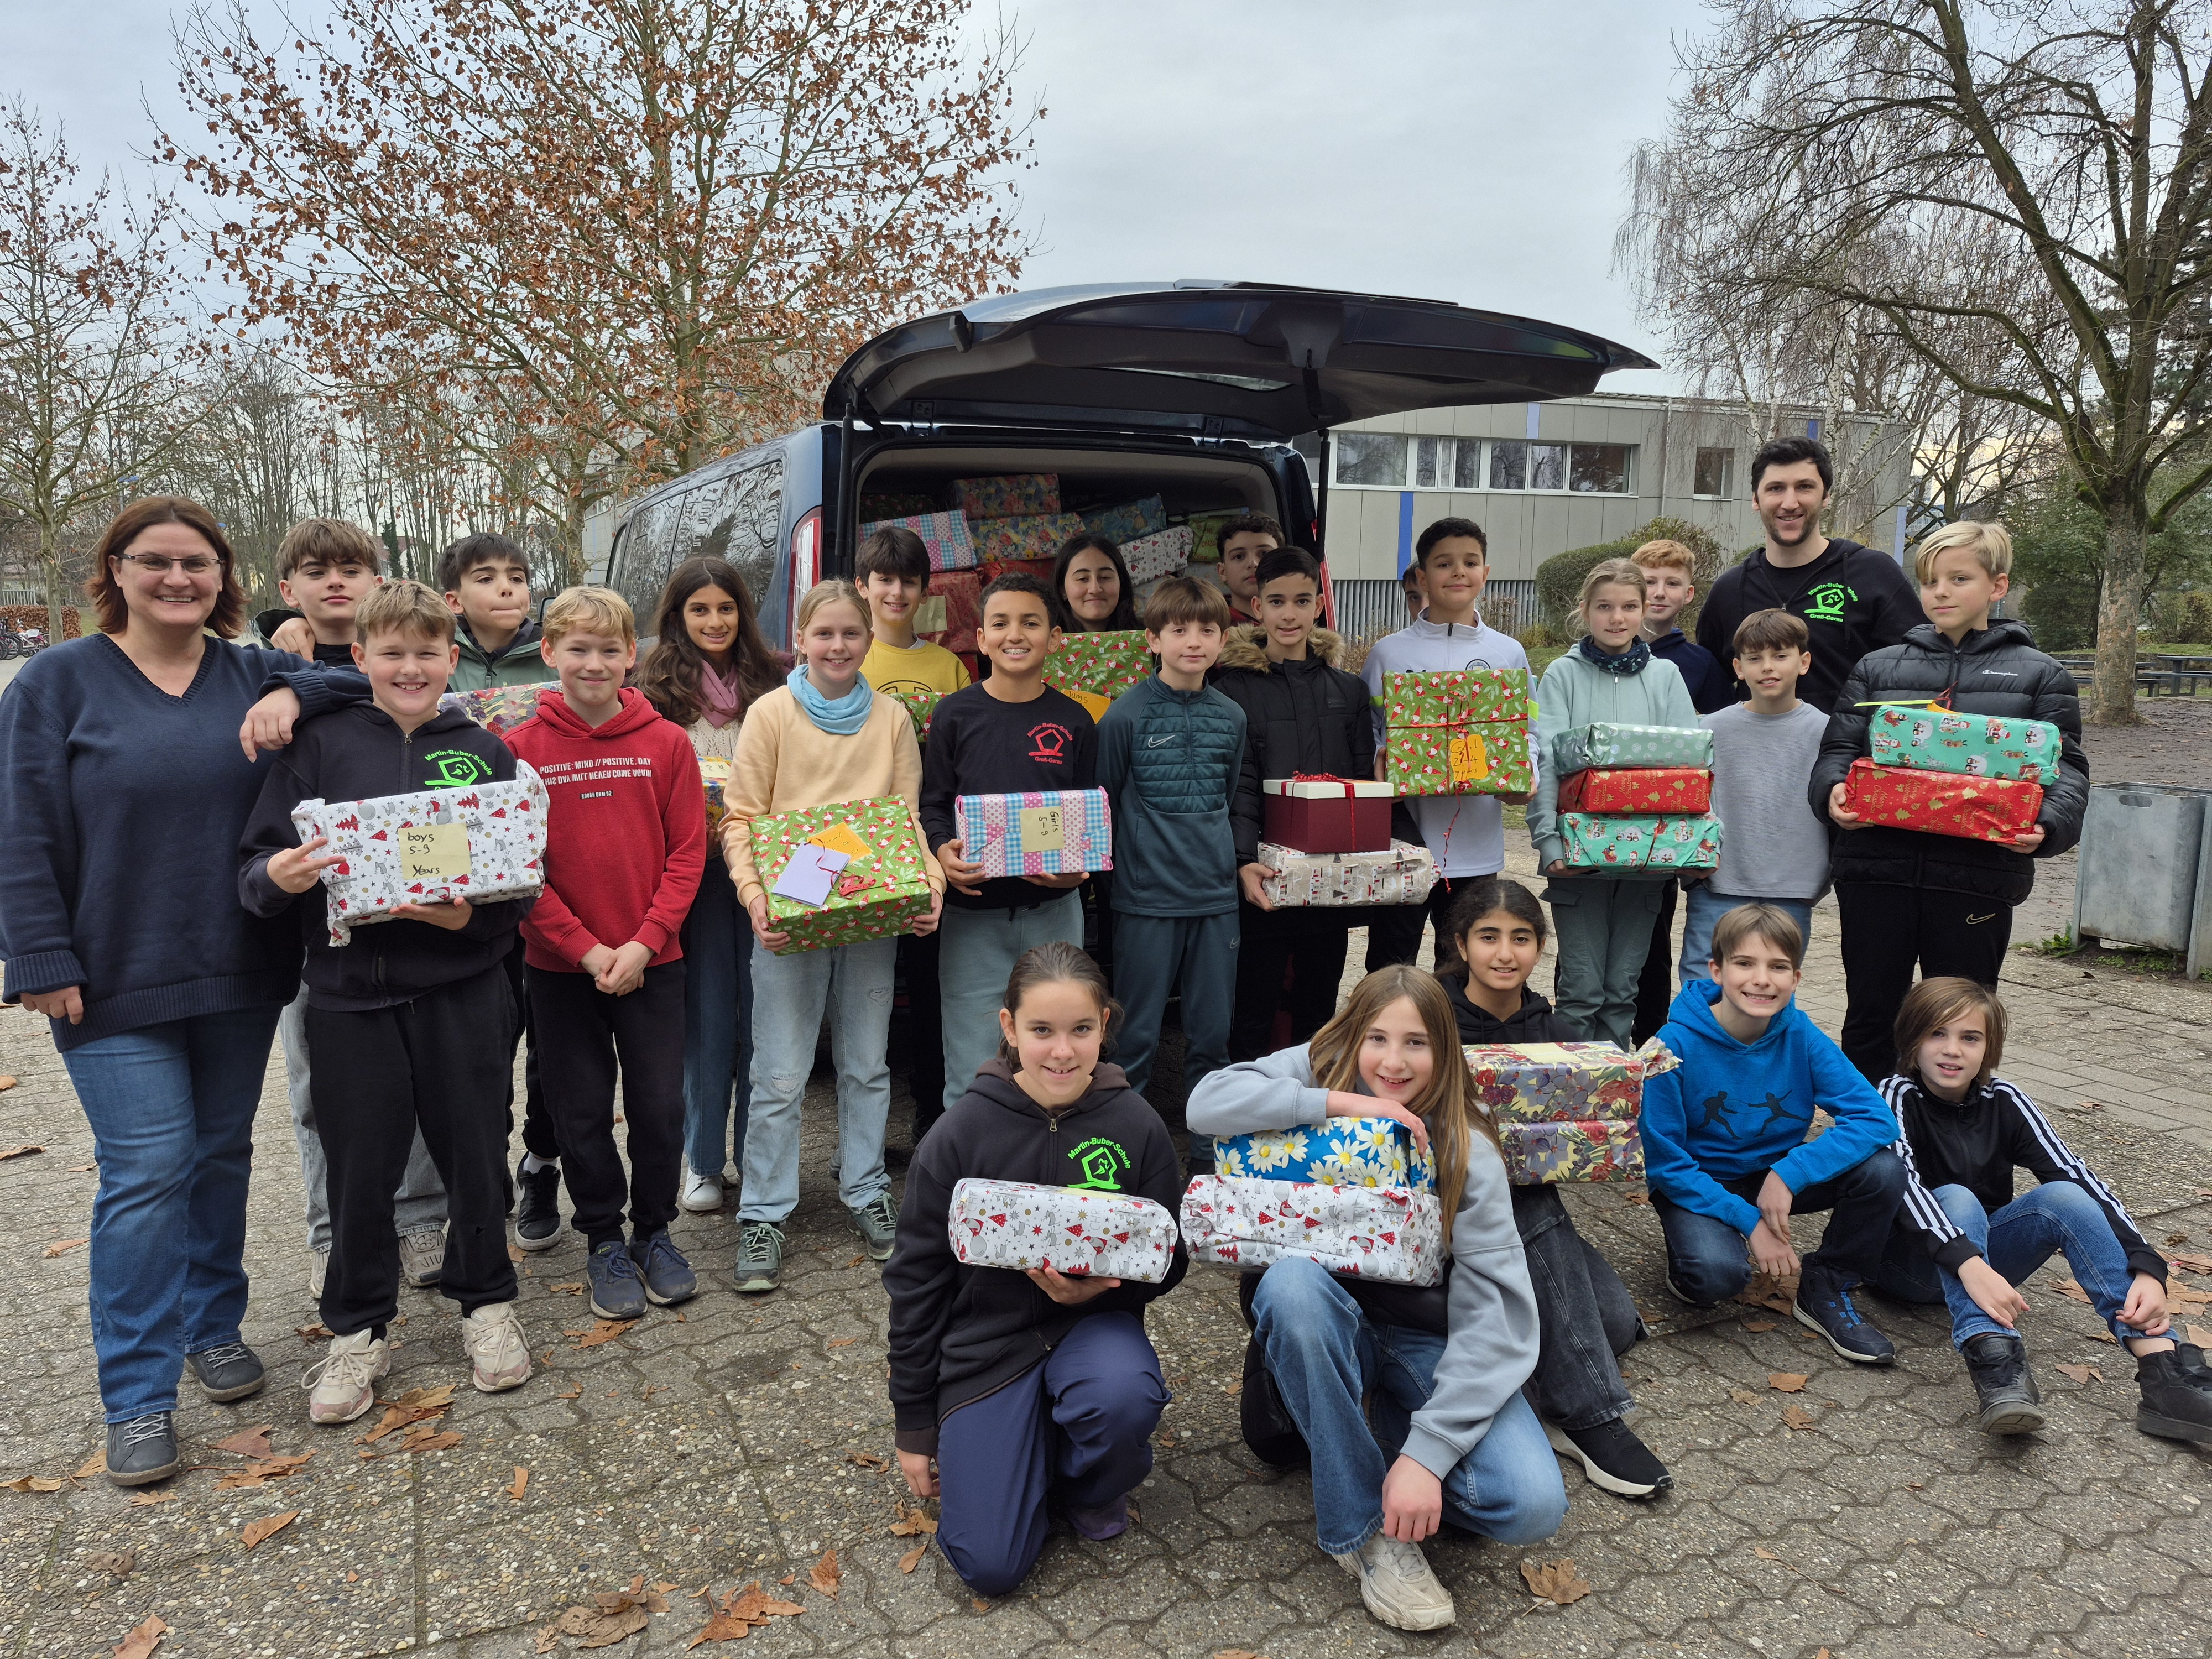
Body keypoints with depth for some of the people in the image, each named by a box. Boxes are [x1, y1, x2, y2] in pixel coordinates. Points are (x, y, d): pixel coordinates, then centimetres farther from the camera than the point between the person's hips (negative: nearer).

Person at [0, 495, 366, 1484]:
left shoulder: (255, 677, 6)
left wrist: (294, 694, -16)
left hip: (240, 973, 3)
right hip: (114, 984, -3)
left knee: (223, 1153, 14)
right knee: (147, 1170, -5)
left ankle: (214, 1327, 33)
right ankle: (138, 1397, 8)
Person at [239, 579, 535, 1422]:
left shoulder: (486, 753, 4)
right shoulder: (321, 745, 2)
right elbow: (258, 865, 1)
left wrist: (475, 916, -16)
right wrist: (276, 878, -21)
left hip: (463, 989, 1)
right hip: (351, 992, 0)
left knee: (476, 1155, 10)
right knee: (359, 1169, 8)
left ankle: (486, 1303, 31)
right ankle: (358, 1329, 28)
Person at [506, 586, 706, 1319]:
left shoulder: (668, 743, -2)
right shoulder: (520, 747, -4)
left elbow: (686, 853, -3)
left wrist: (643, 942, -13)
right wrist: (585, 947, -13)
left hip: (653, 962, 0)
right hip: (559, 966, 0)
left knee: (660, 1105, 7)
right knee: (582, 1110, 10)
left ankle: (655, 1232, 28)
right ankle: (604, 1240, 28)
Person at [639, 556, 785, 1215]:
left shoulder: (769, 683, 10)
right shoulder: (658, 687, 6)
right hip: (695, 861, -1)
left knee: (761, 1011, 4)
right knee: (706, 1017, 3)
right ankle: (702, 1161, 16)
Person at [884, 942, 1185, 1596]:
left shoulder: (1137, 1126, -9)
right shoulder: (961, 1134, -12)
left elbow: (1168, 1260, 2)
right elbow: (917, 1279, -3)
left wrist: (1101, 1288, -21)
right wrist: (914, 1426, 1)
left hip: (1093, 1321, 1)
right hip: (985, 1337, -1)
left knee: (1126, 1395, -35)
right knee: (990, 1565, -13)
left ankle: (1091, 1482, 2)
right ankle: (1029, 1449, 20)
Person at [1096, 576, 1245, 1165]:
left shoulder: (1231, 716, 7)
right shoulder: (1126, 714, -6)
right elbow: (1101, 804, 1)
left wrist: (1228, 857, 13)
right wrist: (1112, 862, 0)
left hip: (1216, 895, 4)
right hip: (1146, 896, -4)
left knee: (1211, 1033, 11)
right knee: (1138, 1034, 5)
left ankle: (1210, 1153, 25)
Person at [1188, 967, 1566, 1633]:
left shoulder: (1467, 1156, -13)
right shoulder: (1319, 1073, -9)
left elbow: (1498, 1317, -20)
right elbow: (1207, 1103, -26)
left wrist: (1425, 1453, -29)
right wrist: (1341, 1104, -31)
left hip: (1428, 1344, -1)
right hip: (1328, 1323, 1)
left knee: (1530, 1504, -25)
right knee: (1292, 1281, -36)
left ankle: (1397, 1437, 7)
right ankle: (1366, 1527, -19)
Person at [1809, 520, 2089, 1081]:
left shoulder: (2039, 675, 10)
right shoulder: (1878, 668, 13)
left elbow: (2066, 768, 2)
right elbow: (1839, 747, 7)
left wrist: (2048, 825, -19)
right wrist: (1832, 792, -16)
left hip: (1977, 873, -1)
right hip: (1877, 866, 1)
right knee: (1870, 1015, 10)